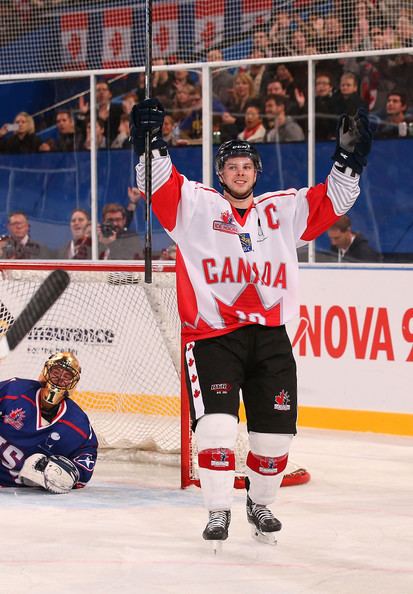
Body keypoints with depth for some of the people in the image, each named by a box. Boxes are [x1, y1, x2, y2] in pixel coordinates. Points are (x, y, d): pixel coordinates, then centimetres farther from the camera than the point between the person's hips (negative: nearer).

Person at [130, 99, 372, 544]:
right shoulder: (195, 205, 5)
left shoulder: (283, 211, 14)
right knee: (216, 425, -16)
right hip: (212, 335, -3)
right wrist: (150, 141, -23)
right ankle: (217, 514, -6)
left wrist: (349, 157, 0)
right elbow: (158, 182, -7)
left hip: (269, 337, 4)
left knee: (275, 432, 5)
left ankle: (260, 504, 27)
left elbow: (332, 202, 12)